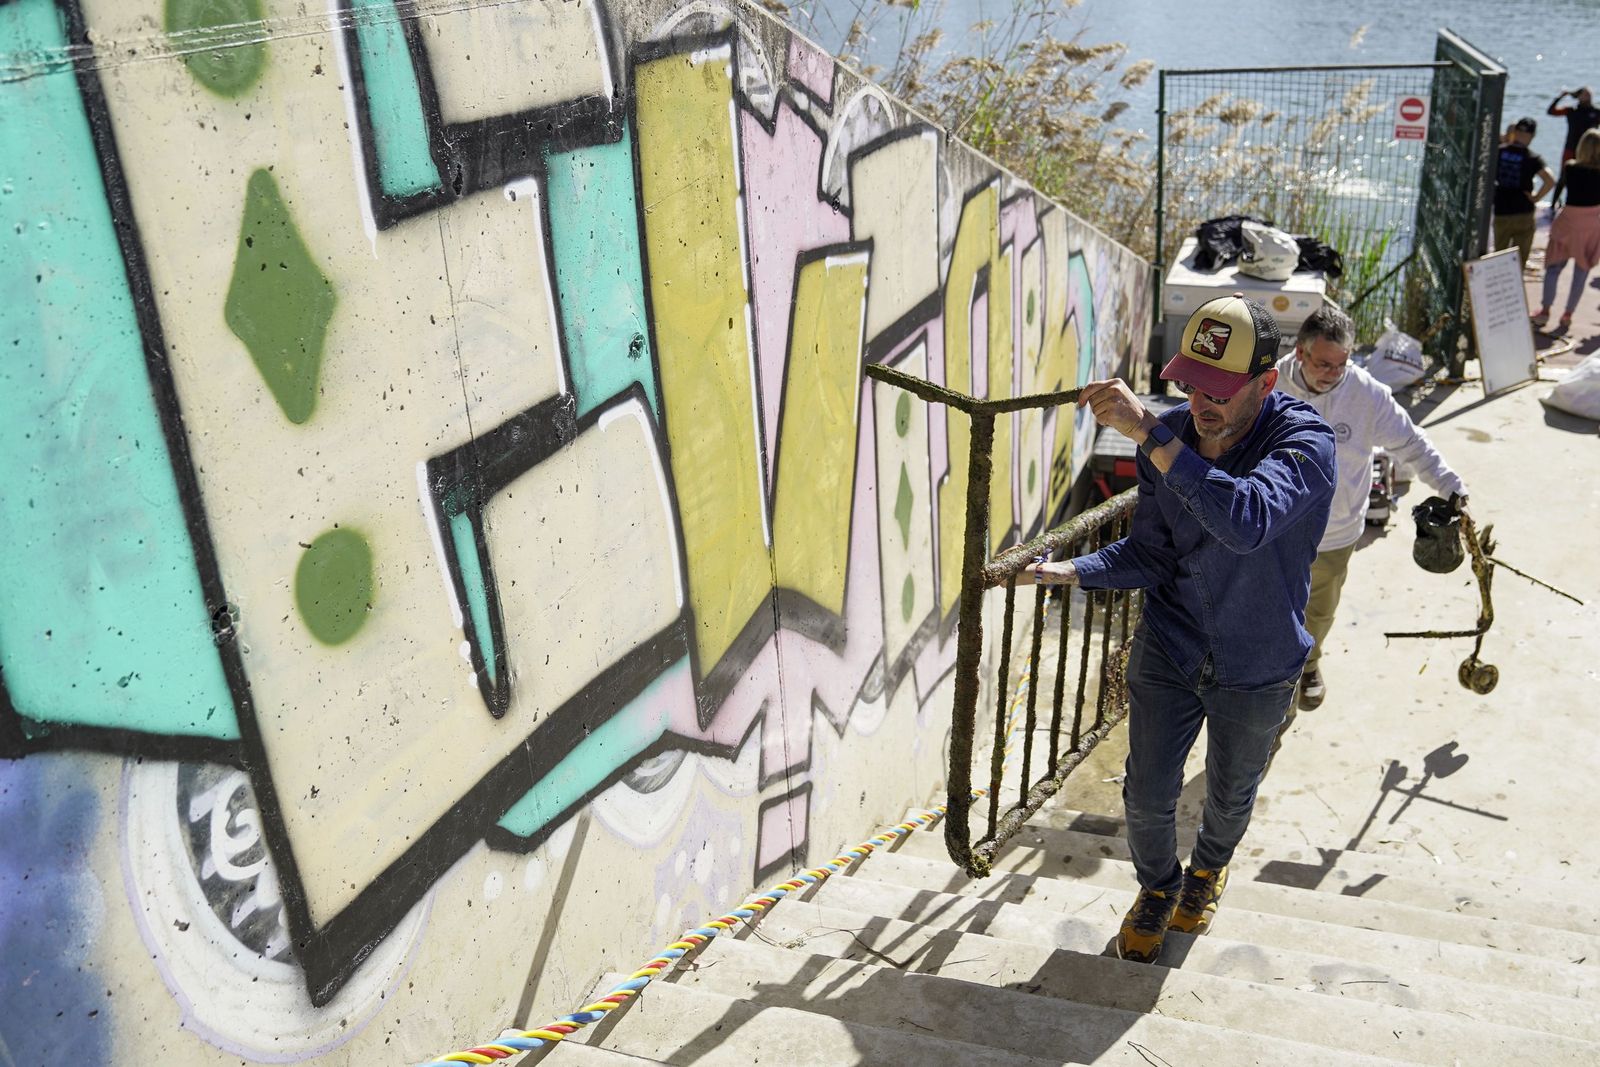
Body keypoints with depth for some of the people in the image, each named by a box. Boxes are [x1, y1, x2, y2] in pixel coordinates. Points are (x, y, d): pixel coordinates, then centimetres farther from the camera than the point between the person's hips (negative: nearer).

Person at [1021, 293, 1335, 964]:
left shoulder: (1304, 440, -27)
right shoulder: (1172, 436, -12)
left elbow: (1248, 520, -48)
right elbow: (1150, 555, -6)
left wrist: (1149, 433, -51)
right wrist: (1062, 571, -22)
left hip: (1257, 671, -2)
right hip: (1168, 651, 2)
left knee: (1230, 795, 22)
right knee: (1147, 796, 10)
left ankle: (1208, 870, 57)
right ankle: (1157, 887, 43)